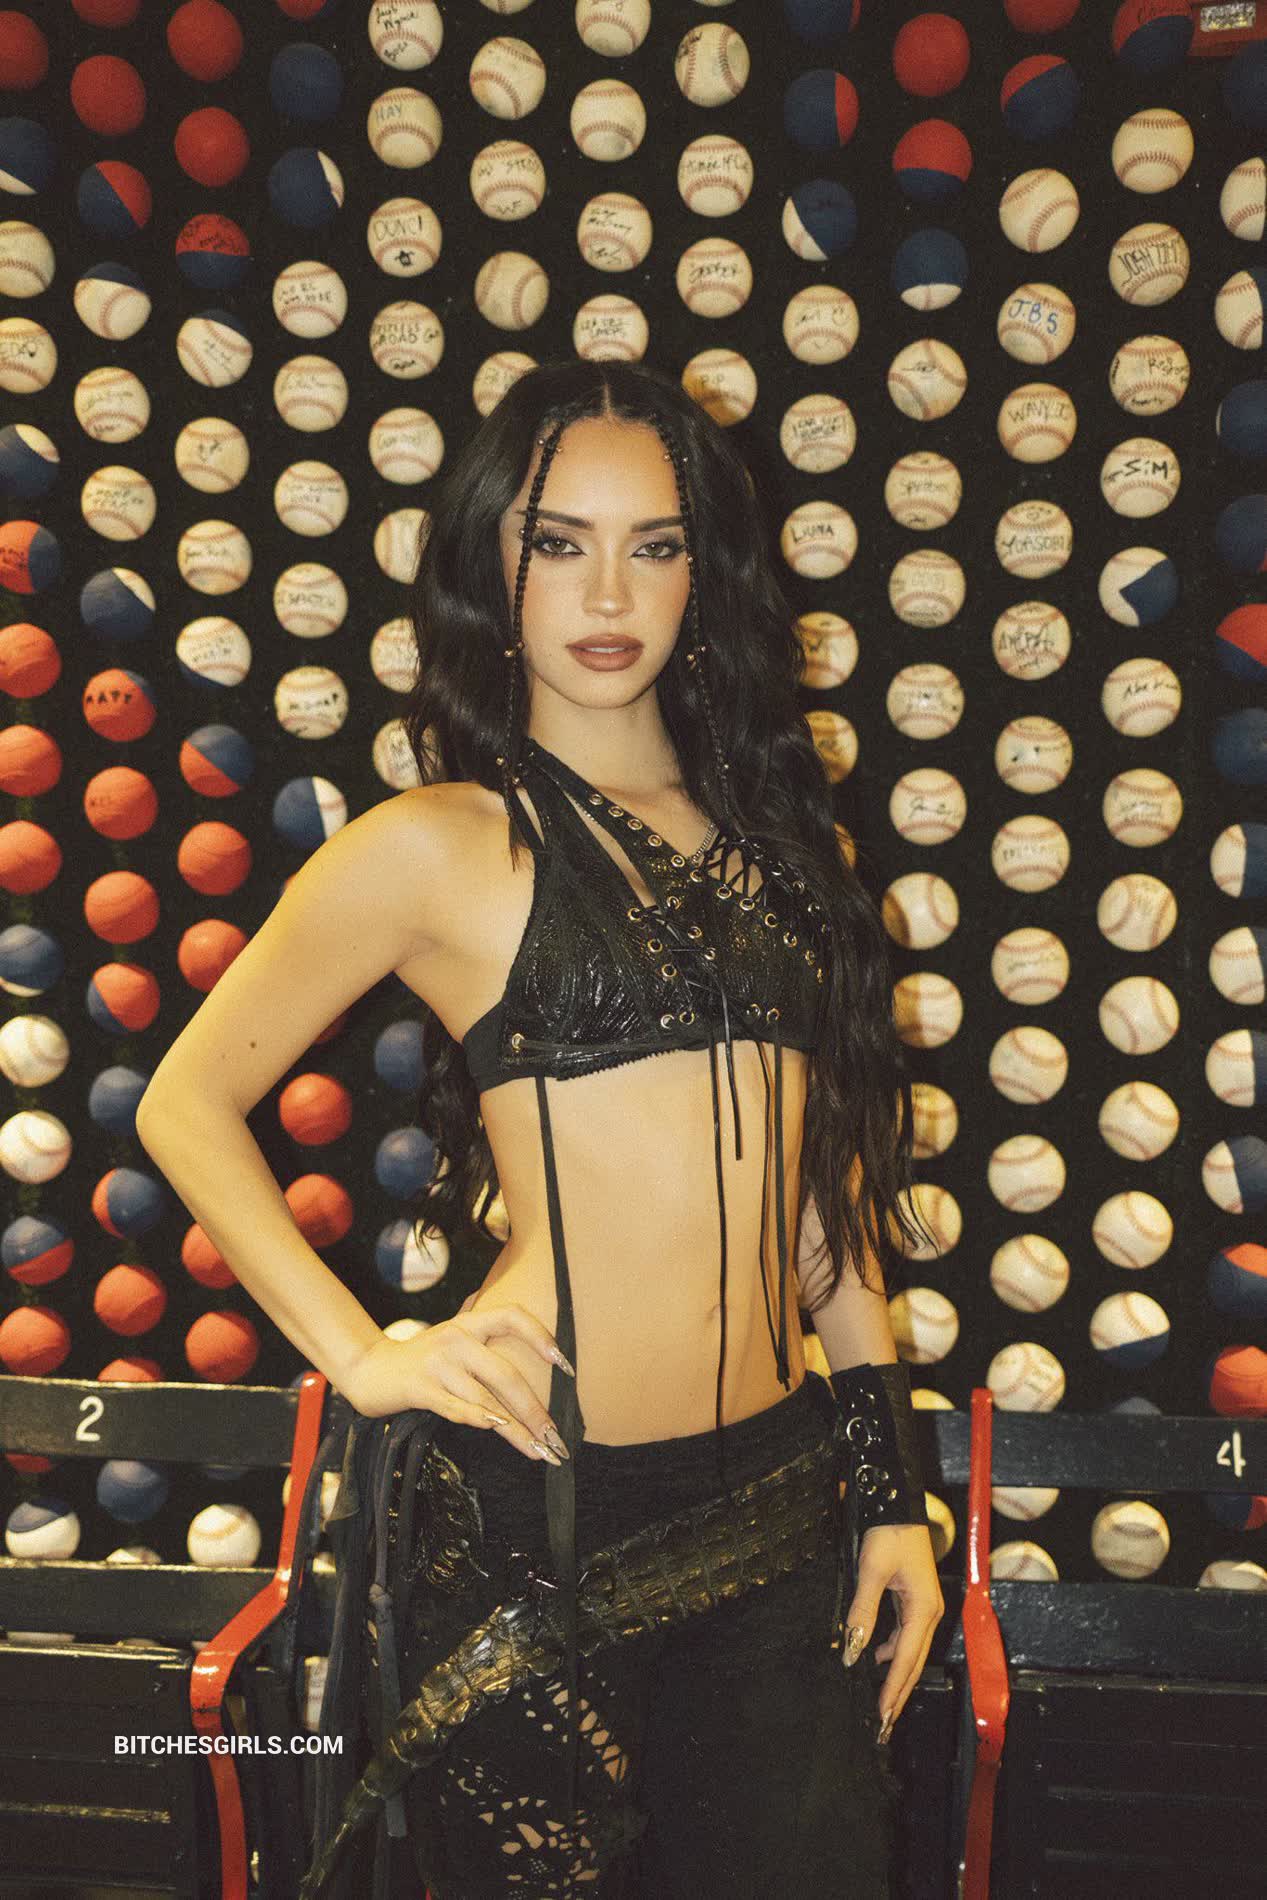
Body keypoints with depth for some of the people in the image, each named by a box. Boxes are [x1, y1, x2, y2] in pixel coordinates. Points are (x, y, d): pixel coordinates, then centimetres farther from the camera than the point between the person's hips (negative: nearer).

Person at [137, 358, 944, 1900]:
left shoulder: (761, 826, 10)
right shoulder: (434, 847, -5)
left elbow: (825, 1168, 13)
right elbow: (188, 1105, 1)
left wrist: (889, 1482, 11)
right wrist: (366, 1355, -9)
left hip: (779, 1502, 5)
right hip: (532, 1519, -4)